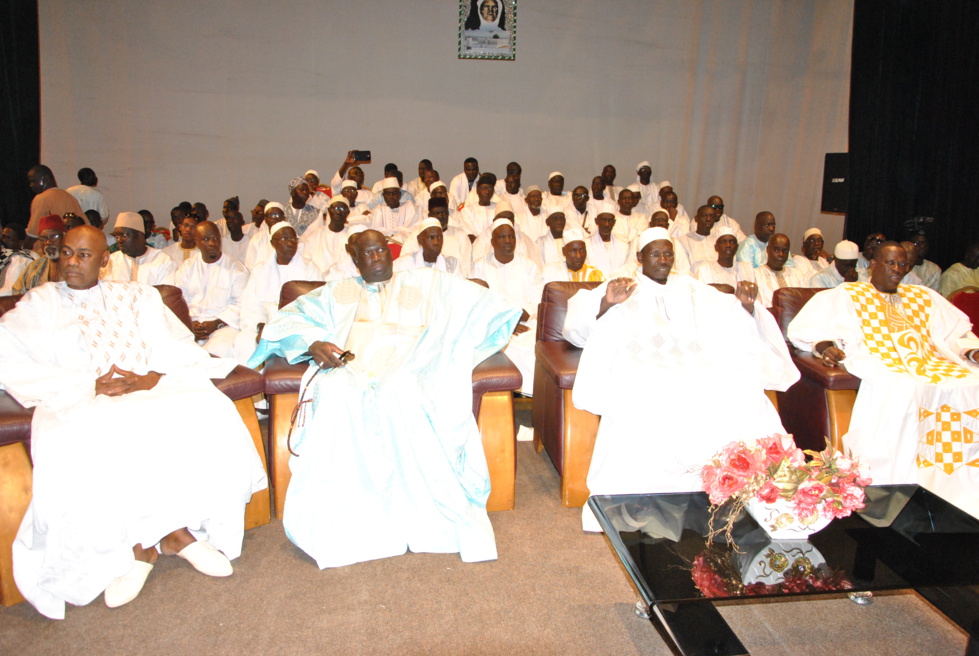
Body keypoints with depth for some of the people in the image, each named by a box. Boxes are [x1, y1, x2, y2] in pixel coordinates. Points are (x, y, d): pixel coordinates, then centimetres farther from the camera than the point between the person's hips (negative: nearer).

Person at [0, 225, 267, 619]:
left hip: (150, 391, 1)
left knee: (209, 410, -29)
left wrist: (149, 378, -14)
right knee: (72, 449, -36)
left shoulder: (137, 296, 22)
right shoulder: (38, 304, 17)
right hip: (76, 403, -1)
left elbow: (179, 348, 8)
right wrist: (89, 386, -13)